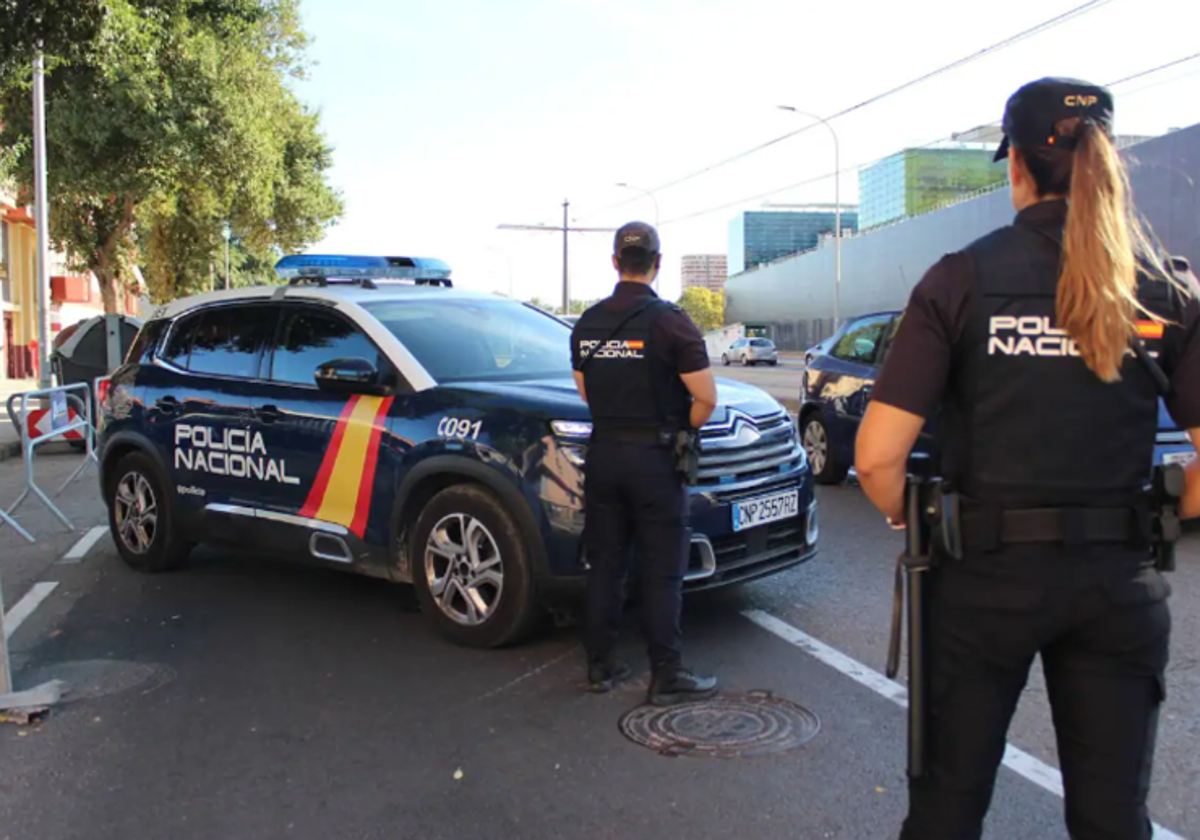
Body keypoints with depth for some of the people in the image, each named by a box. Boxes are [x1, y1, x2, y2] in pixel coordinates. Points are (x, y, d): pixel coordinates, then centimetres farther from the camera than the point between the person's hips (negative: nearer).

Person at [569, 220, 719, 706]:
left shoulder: (587, 323, 5)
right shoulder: (669, 321, -12)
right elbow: (706, 399, -13)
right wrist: (680, 429, 4)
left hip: (602, 453, 5)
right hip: (653, 458, -5)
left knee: (604, 564, 14)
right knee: (661, 572, 2)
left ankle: (601, 666, 22)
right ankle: (666, 678, 8)